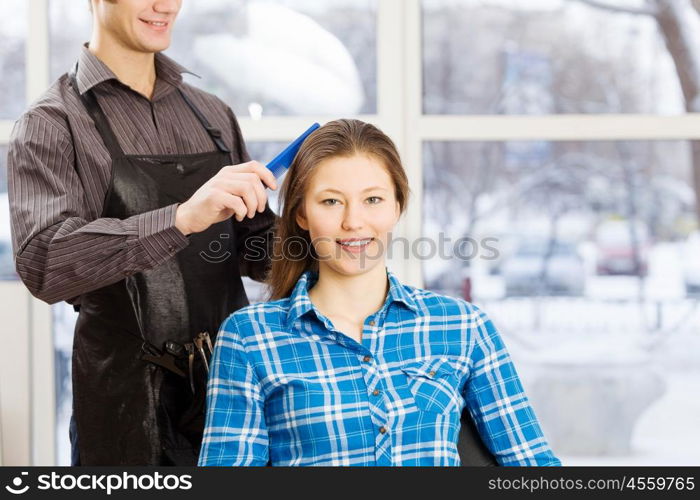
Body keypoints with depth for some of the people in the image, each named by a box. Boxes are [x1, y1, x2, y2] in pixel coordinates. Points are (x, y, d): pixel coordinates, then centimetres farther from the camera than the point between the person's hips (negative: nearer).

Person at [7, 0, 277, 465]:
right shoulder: (54, 123, -6)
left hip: (232, 375, 5)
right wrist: (182, 218, -33)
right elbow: (42, 263, -22)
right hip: (128, 396, -4)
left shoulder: (214, 114, 9)